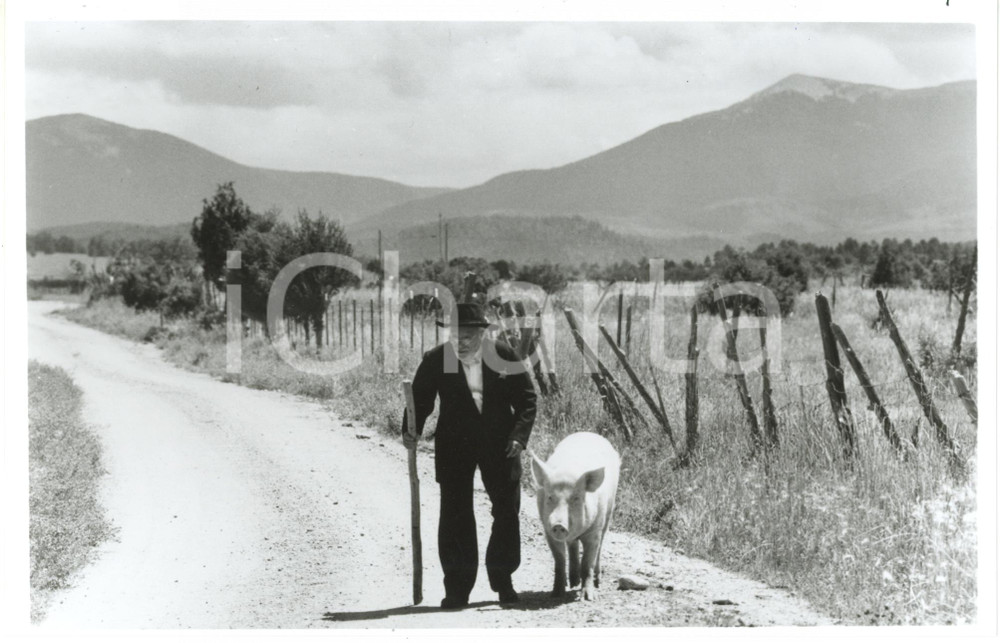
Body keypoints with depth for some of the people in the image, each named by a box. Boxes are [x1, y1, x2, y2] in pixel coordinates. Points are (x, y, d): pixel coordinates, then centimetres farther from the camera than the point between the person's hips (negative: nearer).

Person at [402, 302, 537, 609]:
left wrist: (520, 435, -11)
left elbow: (527, 398, -1)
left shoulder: (504, 356, -8)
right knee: (455, 517, -3)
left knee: (507, 513, 9)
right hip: (454, 446, -1)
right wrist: (411, 431, -17)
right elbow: (420, 400, 0)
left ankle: (502, 579, 27)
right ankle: (457, 589, 4)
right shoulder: (435, 360, -9)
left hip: (499, 444, 1)